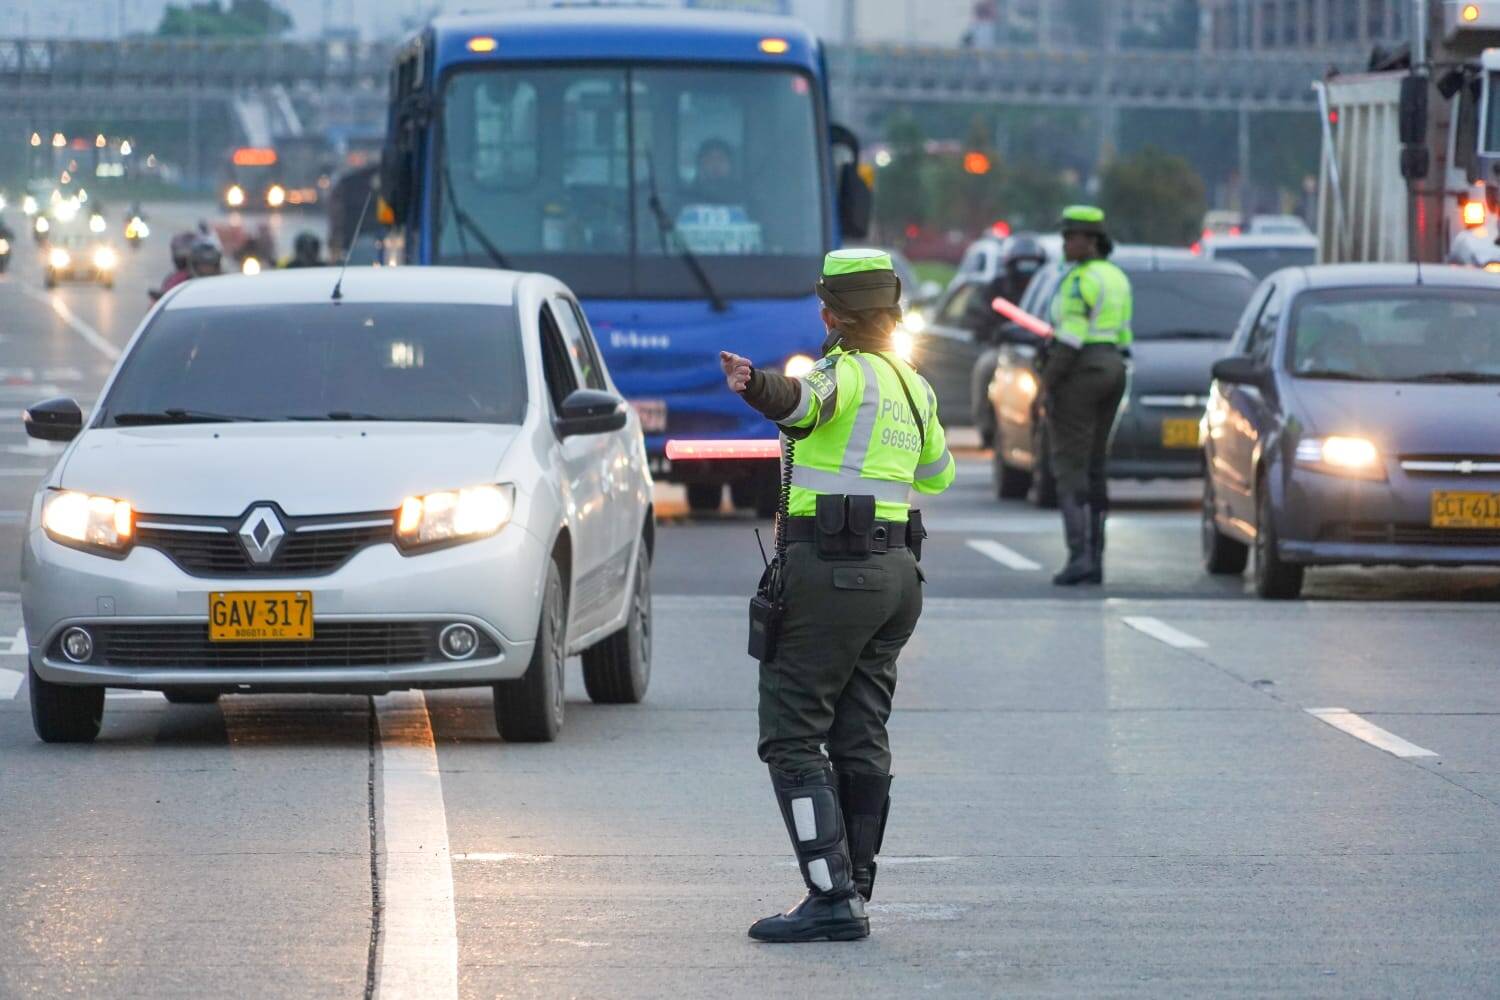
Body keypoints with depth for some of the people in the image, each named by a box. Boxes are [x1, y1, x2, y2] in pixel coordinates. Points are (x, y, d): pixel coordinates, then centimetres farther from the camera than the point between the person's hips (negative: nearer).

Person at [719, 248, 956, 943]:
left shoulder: (849, 373, -9)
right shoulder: (914, 389, 15)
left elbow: (805, 399, -34)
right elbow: (936, 475, 32)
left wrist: (757, 386, -54)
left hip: (832, 569, -8)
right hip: (897, 569, 8)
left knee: (790, 736, -6)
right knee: (860, 740, 10)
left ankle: (832, 899, -14)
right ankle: (853, 897, 11)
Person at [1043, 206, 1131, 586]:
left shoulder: (1080, 280, -15)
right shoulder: (1117, 278, 13)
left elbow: (1072, 337, -19)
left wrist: (1048, 380, -14)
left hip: (1079, 370, -9)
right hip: (1111, 369, 9)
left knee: (1070, 466, -6)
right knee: (1094, 467, 12)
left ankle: (1078, 553, -16)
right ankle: (1095, 559, 10)